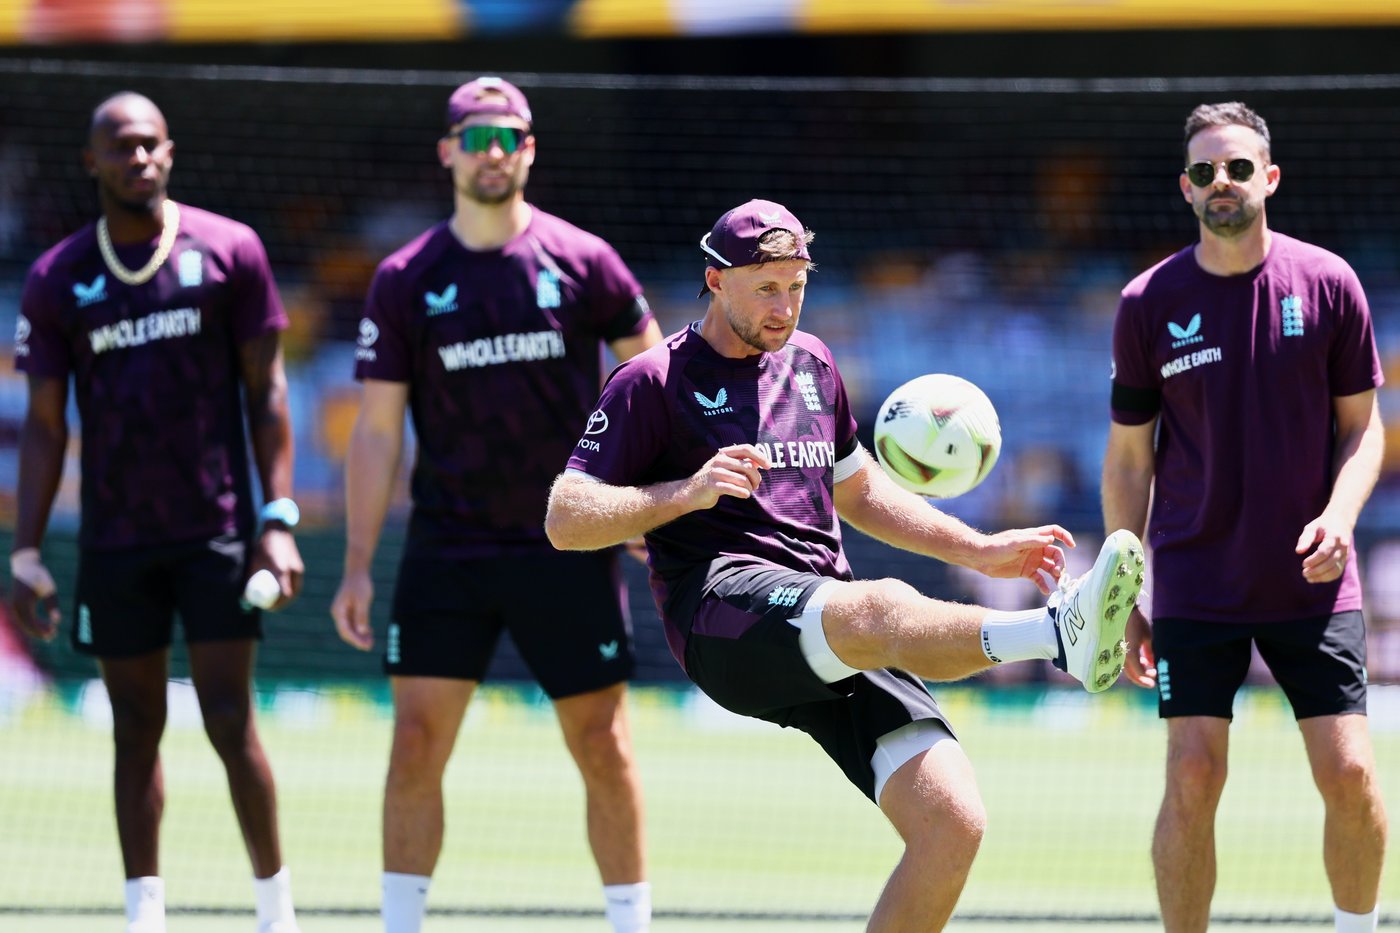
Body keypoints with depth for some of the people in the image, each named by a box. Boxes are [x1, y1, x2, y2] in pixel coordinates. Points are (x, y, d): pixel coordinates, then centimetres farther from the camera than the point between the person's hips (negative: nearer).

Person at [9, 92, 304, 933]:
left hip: (216, 529, -2)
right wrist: (27, 555, 3)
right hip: (114, 541, 2)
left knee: (230, 720, -5)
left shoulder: (229, 250, 0)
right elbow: (45, 425, 8)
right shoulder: (58, 280, 5)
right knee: (136, 727, 6)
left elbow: (266, 393, 2)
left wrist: (278, 520, -6)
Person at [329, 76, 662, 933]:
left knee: (603, 746, 1)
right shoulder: (405, 282, 3)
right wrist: (358, 566, 0)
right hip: (446, 553, 1)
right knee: (417, 741, -5)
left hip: (569, 546, -1)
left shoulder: (582, 261, 0)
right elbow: (378, 430, 4)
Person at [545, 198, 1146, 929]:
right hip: (723, 611, -6)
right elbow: (565, 520, 0)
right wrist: (687, 491, -15)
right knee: (886, 607, -40)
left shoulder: (809, 362, 26)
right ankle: (1059, 632, -67)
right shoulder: (654, 382, 7)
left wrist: (983, 552, 29)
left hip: (841, 637, 6)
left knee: (953, 822, -15)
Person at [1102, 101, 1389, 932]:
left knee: (1349, 774, -5)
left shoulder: (1328, 283, 0)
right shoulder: (1150, 303, 0)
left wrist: (1339, 516, -13)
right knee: (1193, 778, -9)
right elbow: (1129, 460, 6)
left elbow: (1361, 425, 7)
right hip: (1195, 583, 0)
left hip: (1311, 581, 0)